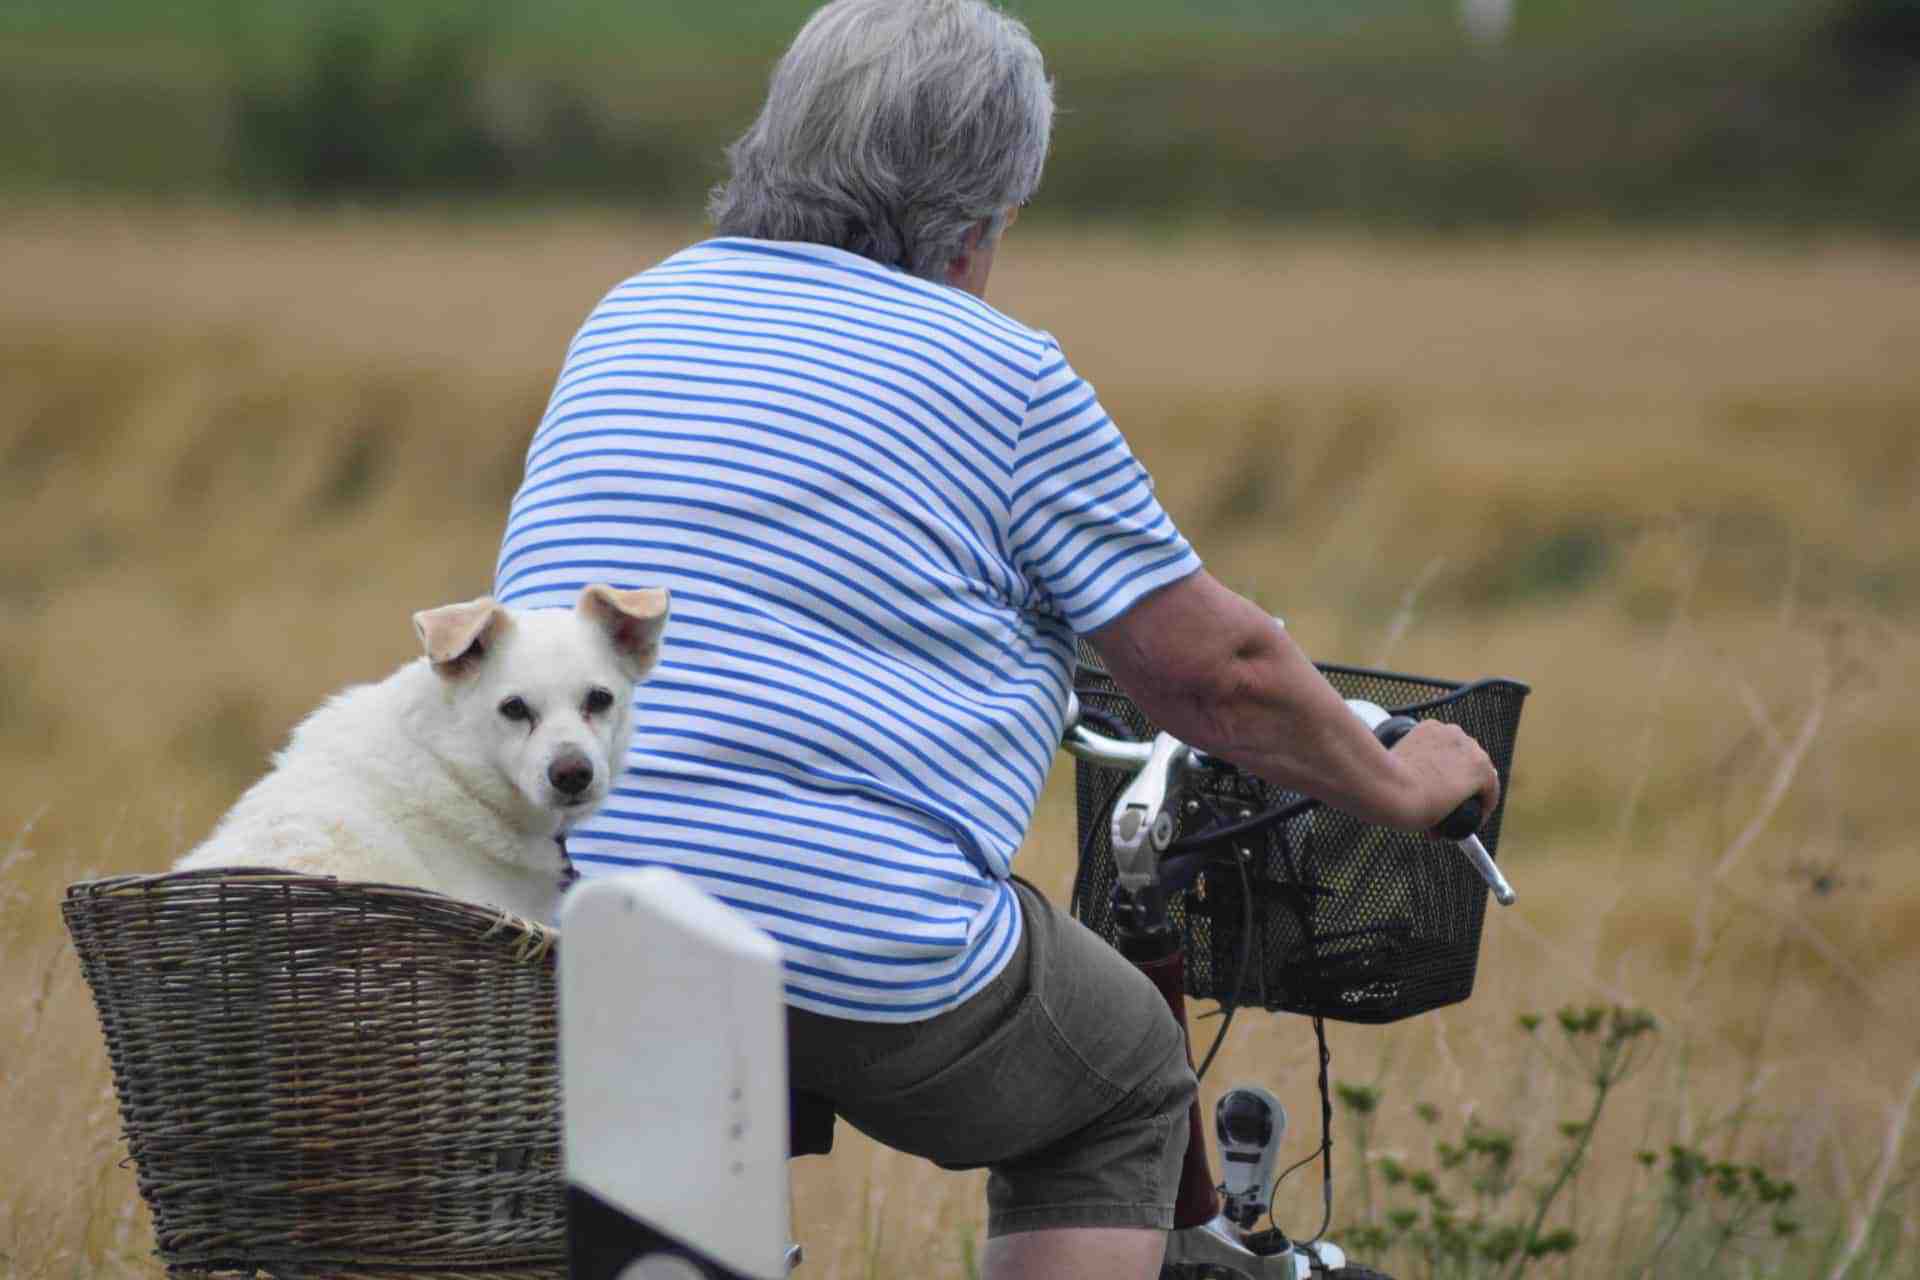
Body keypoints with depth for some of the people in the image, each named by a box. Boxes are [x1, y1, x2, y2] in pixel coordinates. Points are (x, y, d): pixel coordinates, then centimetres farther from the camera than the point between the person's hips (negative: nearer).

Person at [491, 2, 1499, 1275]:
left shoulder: (629, 317, 18)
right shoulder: (1001, 372, 1)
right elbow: (1218, 670, 5)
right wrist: (1395, 787, 23)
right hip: (851, 923, -6)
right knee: (1127, 1086, 20)